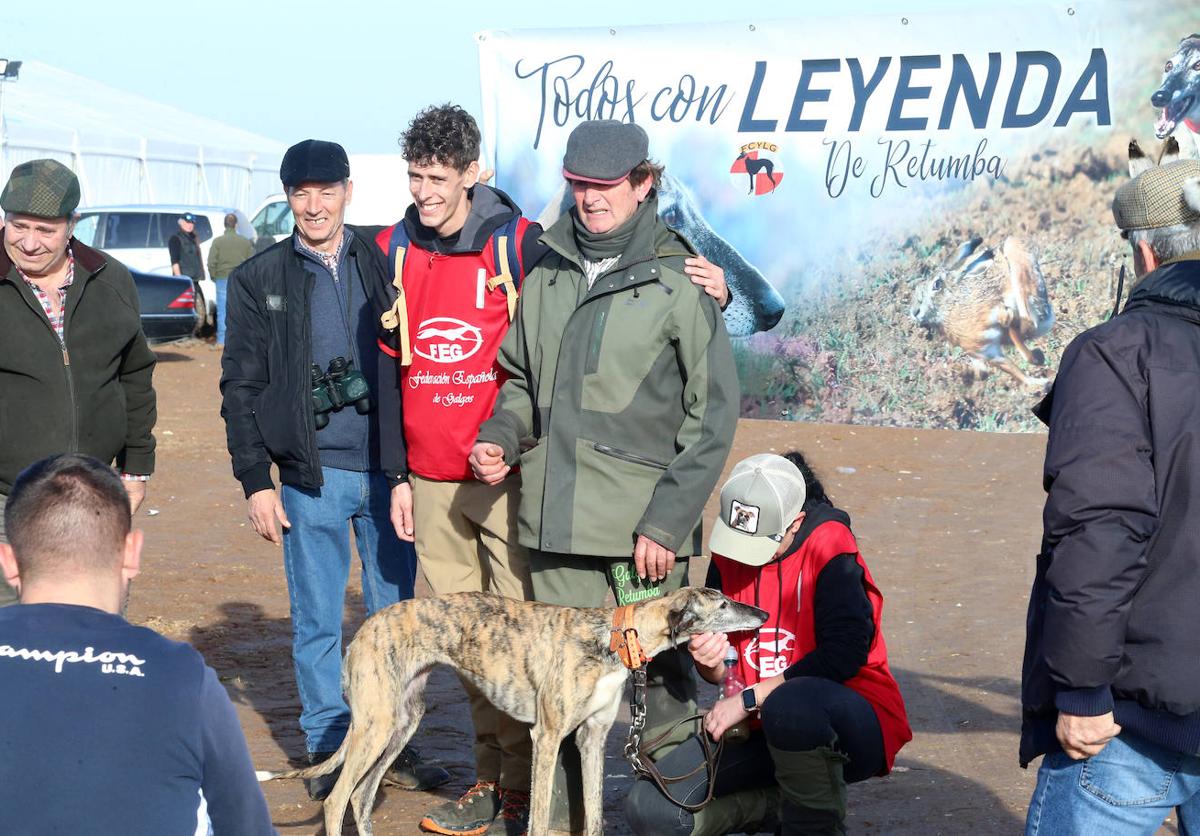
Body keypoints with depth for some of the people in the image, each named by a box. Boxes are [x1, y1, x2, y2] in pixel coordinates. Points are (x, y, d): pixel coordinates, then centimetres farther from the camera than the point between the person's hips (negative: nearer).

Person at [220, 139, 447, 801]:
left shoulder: (385, 261, 4)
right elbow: (241, 387, 3)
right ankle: (330, 752, 16)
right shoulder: (259, 279, 3)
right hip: (312, 477, -1)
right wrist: (255, 480, -2)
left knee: (396, 613, 8)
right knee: (317, 622, 4)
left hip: (389, 471, 1)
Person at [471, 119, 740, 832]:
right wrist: (501, 438, 2)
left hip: (642, 530, -4)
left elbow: (714, 415, -5)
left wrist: (667, 520, -11)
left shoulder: (678, 283, -4)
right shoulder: (548, 276, 11)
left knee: (659, 678, 1)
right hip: (555, 522, 4)